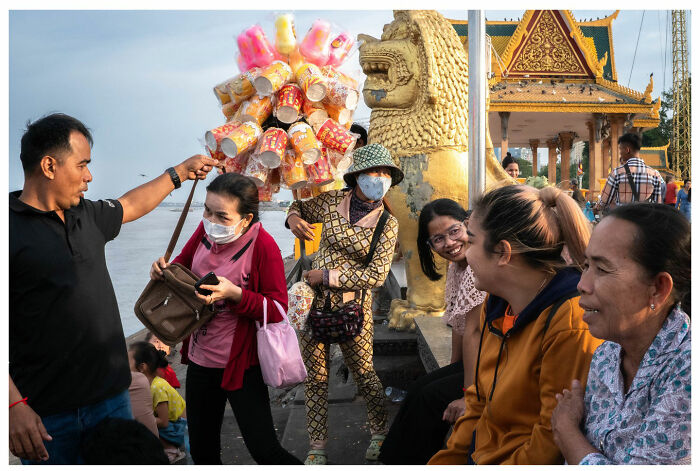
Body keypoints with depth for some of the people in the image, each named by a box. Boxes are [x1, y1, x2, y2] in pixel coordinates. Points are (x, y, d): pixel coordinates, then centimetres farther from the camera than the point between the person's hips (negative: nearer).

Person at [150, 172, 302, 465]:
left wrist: (235, 293, -30)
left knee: (264, 450, 1)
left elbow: (277, 310, -17)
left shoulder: (263, 245, -19)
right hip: (200, 357, 6)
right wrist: (164, 269, -9)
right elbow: (183, 265, 14)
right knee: (202, 451, 19)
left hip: (239, 362, -6)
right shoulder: (205, 230, -3)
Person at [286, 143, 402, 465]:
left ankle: (380, 433, 34)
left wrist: (327, 276, -15)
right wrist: (294, 219, -3)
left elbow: (376, 275, -13)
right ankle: (317, 447, 22)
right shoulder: (331, 201, 0)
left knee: (363, 372, 10)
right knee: (315, 377, 9)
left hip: (354, 305, -2)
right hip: (314, 302, 2)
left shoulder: (387, 224, -6)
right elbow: (300, 205, 21)